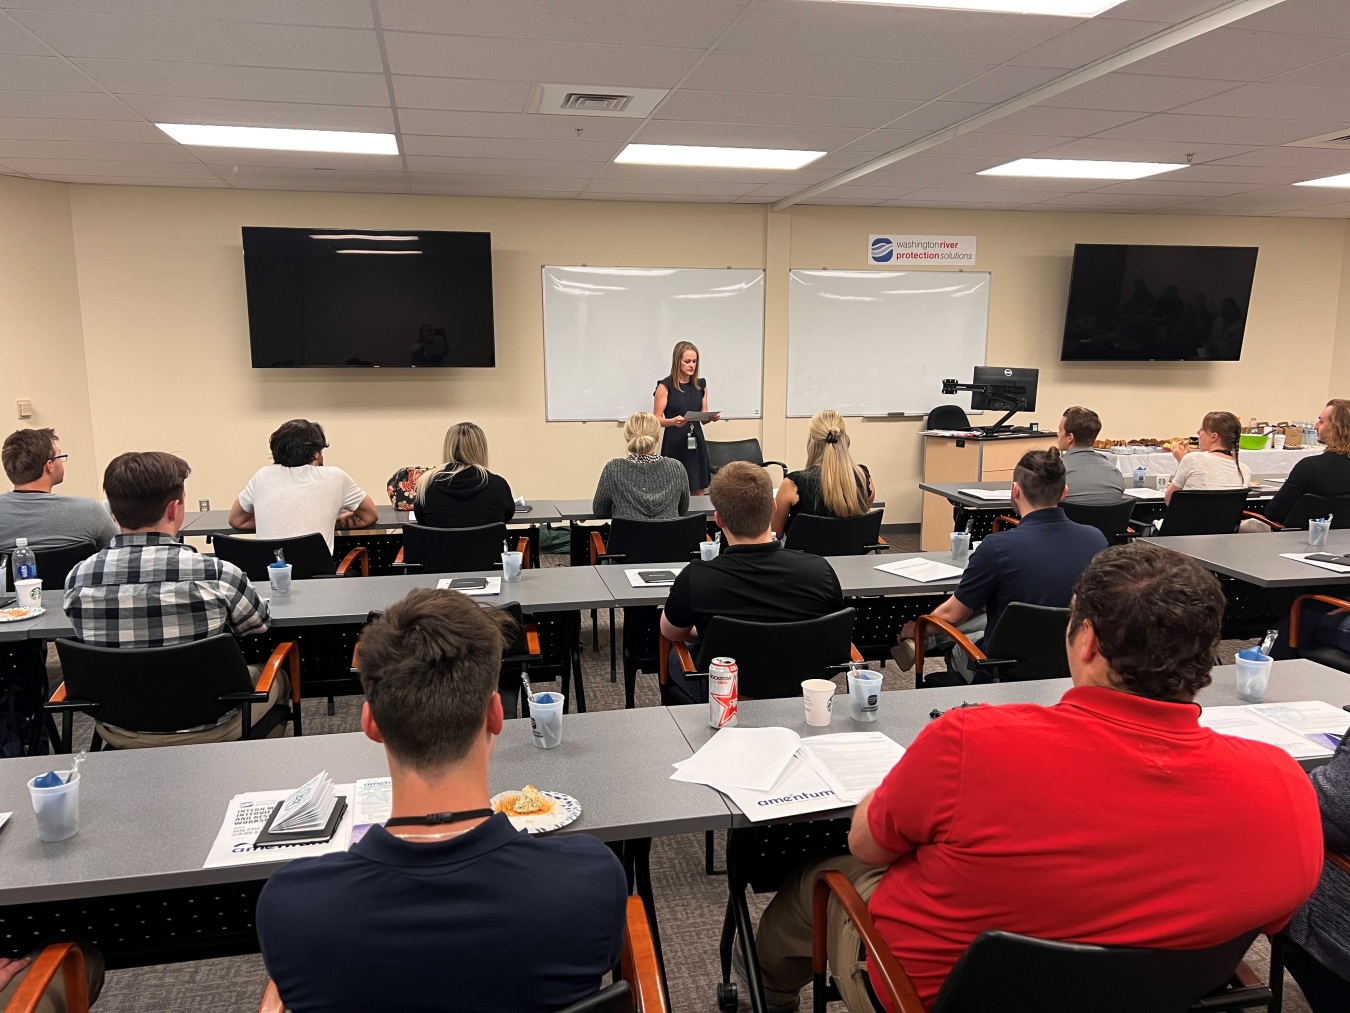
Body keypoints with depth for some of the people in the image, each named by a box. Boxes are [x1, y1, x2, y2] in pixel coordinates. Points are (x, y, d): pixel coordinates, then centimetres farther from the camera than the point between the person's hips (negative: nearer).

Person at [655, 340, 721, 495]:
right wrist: (673, 421, -26)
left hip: (696, 443, 5)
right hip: (674, 444, -5)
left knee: (699, 491, 7)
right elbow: (657, 419, -7)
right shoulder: (665, 386, -7)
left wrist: (711, 417, -8)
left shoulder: (701, 385, 10)